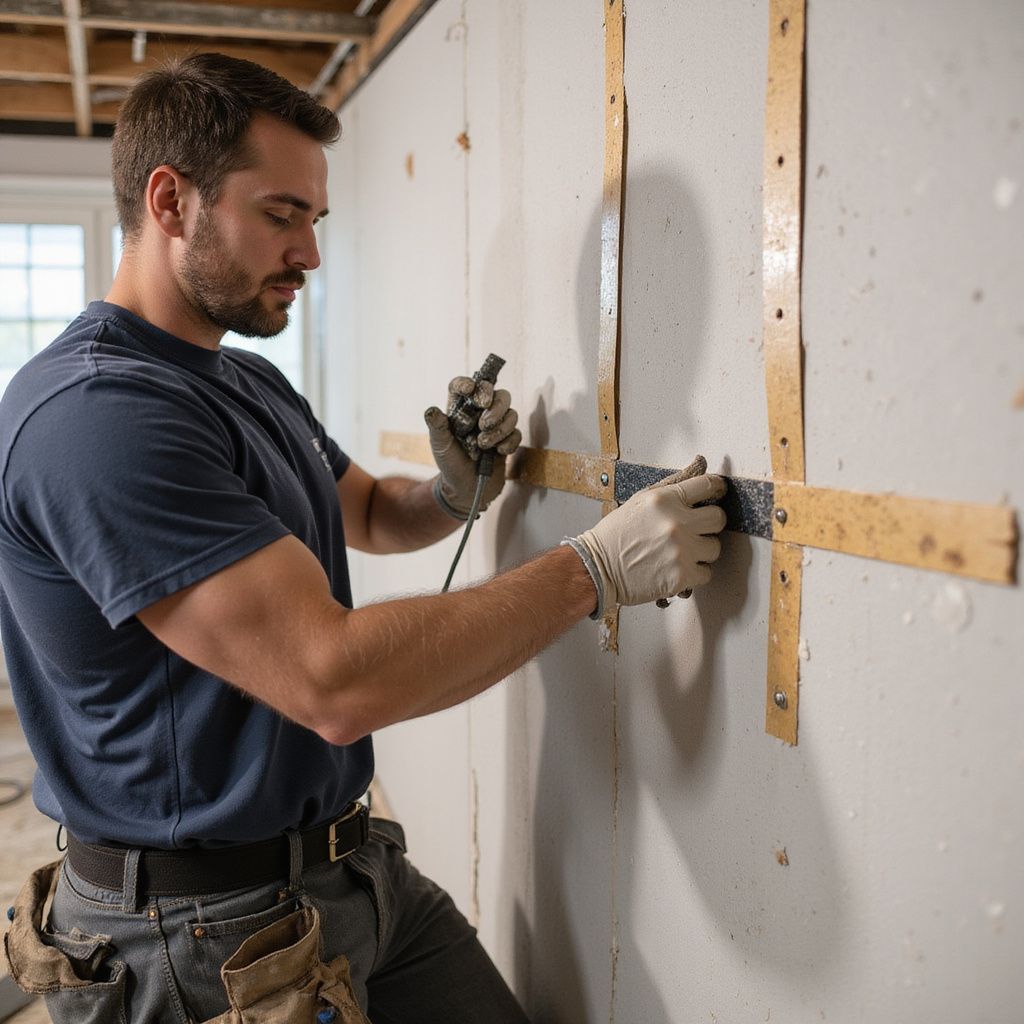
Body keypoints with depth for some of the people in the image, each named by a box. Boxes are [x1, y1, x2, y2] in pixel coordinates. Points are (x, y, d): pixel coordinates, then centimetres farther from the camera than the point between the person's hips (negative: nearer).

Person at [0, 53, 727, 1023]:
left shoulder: (256, 384, 9)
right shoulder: (94, 412, -24)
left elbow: (368, 515, 25)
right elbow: (336, 680, -30)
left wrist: (456, 489, 0)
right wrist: (596, 567, -23)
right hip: (205, 925, -8)